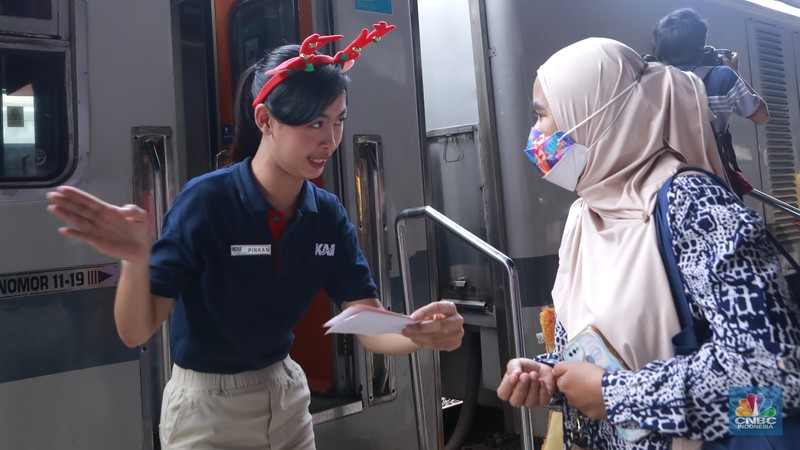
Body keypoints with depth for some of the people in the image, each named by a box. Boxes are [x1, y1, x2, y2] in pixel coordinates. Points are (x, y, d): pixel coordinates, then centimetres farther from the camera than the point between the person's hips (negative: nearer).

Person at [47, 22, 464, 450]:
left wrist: (420, 333, -35)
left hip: (287, 395, 5)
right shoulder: (205, 200, -23)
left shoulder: (329, 215, -9)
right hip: (207, 408, -4)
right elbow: (135, 332, -20)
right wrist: (135, 261, -41)